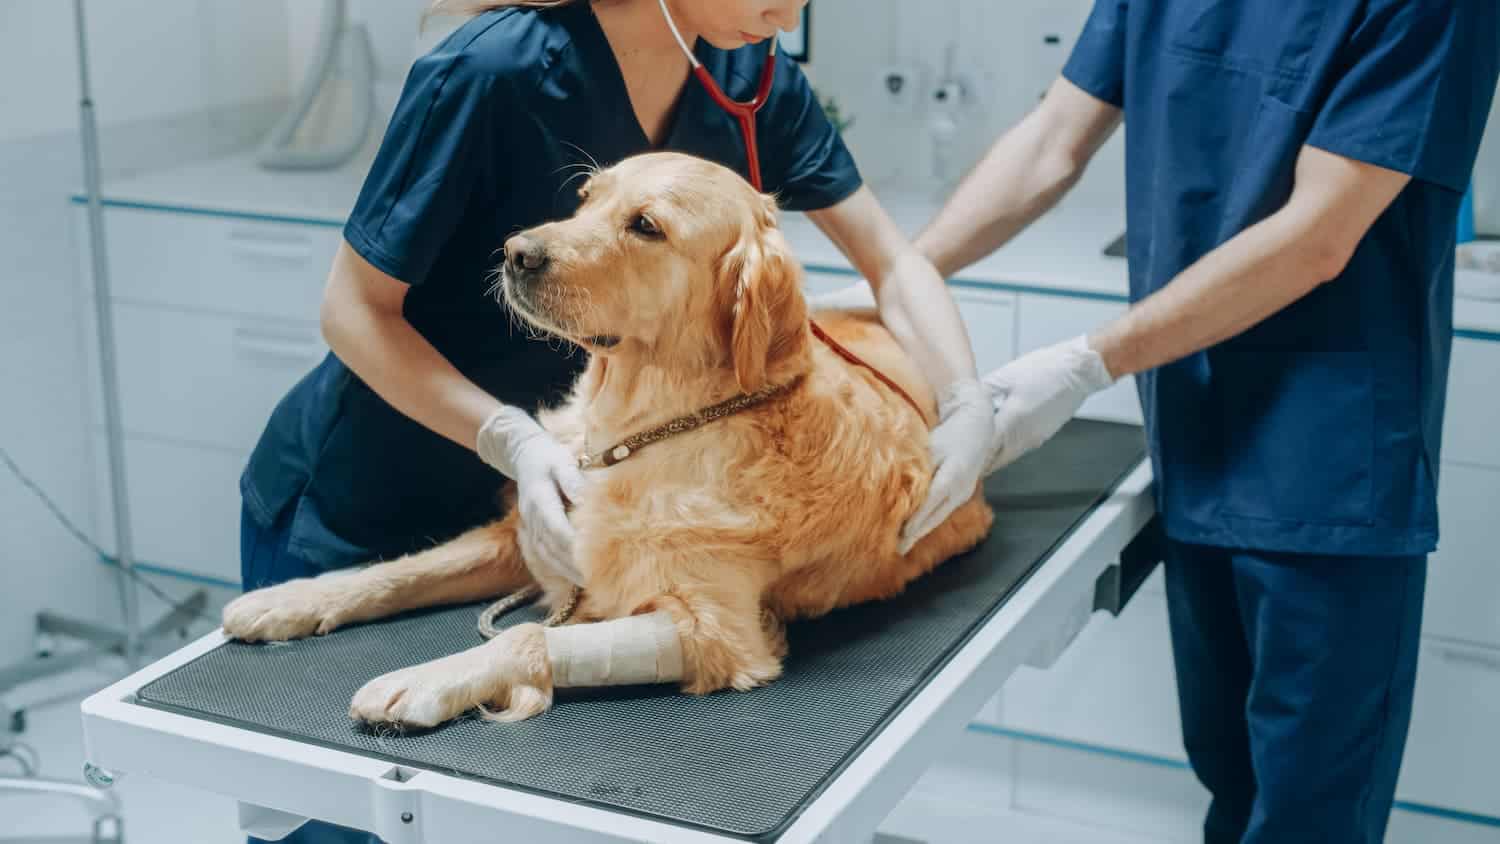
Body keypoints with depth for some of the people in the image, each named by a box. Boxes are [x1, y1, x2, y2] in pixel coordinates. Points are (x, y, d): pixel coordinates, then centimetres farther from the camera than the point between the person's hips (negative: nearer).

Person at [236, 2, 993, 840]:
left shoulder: (752, 78, -11)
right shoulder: (493, 70, -28)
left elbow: (891, 258, -4)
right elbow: (356, 307, -21)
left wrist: (968, 402, -20)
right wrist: (512, 439, -33)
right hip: (345, 509, -4)